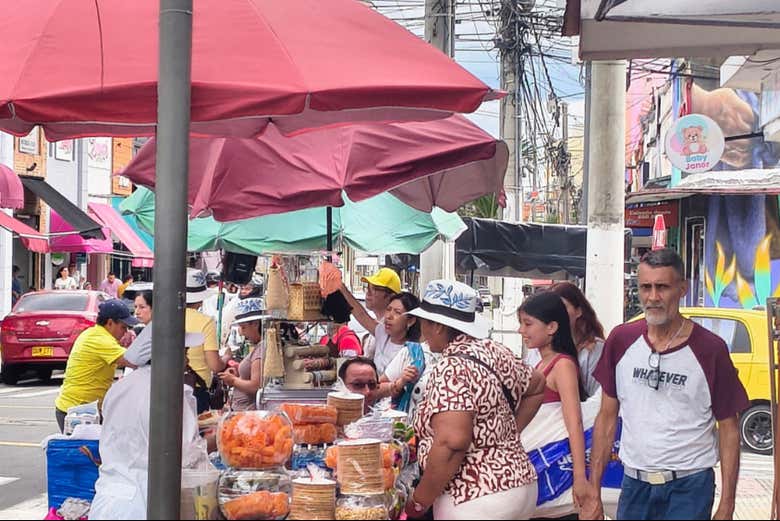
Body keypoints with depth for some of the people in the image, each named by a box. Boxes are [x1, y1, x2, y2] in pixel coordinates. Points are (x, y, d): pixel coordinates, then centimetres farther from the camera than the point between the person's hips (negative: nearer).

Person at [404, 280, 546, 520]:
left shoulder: (451, 369, -18)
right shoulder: (492, 351, 7)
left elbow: (452, 442, -28)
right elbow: (537, 386, 23)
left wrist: (419, 501, -17)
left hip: (478, 500, -9)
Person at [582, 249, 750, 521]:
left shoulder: (710, 349, -9)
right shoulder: (621, 340, 0)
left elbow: (729, 430, -4)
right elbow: (607, 417, 5)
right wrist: (593, 495, 2)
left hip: (689, 488, -3)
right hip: (634, 485, 3)